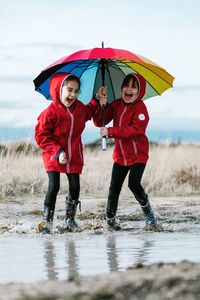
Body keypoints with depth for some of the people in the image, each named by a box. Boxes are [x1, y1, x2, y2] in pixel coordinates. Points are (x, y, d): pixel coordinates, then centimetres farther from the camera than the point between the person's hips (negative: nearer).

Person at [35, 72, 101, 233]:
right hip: (54, 157, -5)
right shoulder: (50, 112, -17)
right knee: (54, 186, -14)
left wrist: (97, 101, 14)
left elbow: (88, 113, 29)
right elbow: (41, 136, -15)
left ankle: (70, 218, 24)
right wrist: (57, 152, -22)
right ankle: (47, 220, 1)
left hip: (74, 156, 5)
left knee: (75, 188, 2)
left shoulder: (79, 108, 2)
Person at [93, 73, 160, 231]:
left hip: (138, 155, -5)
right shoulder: (116, 104, 5)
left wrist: (110, 131, -26)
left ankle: (148, 212, 5)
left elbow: (135, 129, -24)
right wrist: (100, 102, -14)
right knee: (114, 187, 0)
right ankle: (110, 219, 13)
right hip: (120, 155, 5)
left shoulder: (140, 108, -13)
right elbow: (99, 122, 0)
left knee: (134, 183, -18)